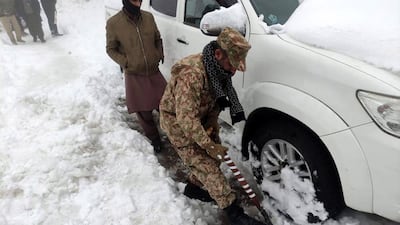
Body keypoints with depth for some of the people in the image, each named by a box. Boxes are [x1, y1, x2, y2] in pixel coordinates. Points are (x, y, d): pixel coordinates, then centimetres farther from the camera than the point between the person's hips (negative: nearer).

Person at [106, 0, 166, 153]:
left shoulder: (148, 17, -1)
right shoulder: (113, 23, -11)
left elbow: (158, 39, 14)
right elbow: (111, 49, -1)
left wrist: (160, 54, 0)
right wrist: (125, 63, -12)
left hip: (154, 72, 3)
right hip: (135, 76, -2)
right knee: (144, 112, 7)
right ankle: (154, 139, 29)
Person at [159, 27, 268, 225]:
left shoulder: (217, 69, -7)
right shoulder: (191, 74, -35)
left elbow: (215, 101, 7)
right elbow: (185, 118, -34)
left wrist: (212, 126, -2)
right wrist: (209, 145, -27)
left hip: (199, 119, 8)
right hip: (178, 122, -8)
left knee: (209, 158, 12)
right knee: (207, 165, -7)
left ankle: (194, 187, 37)